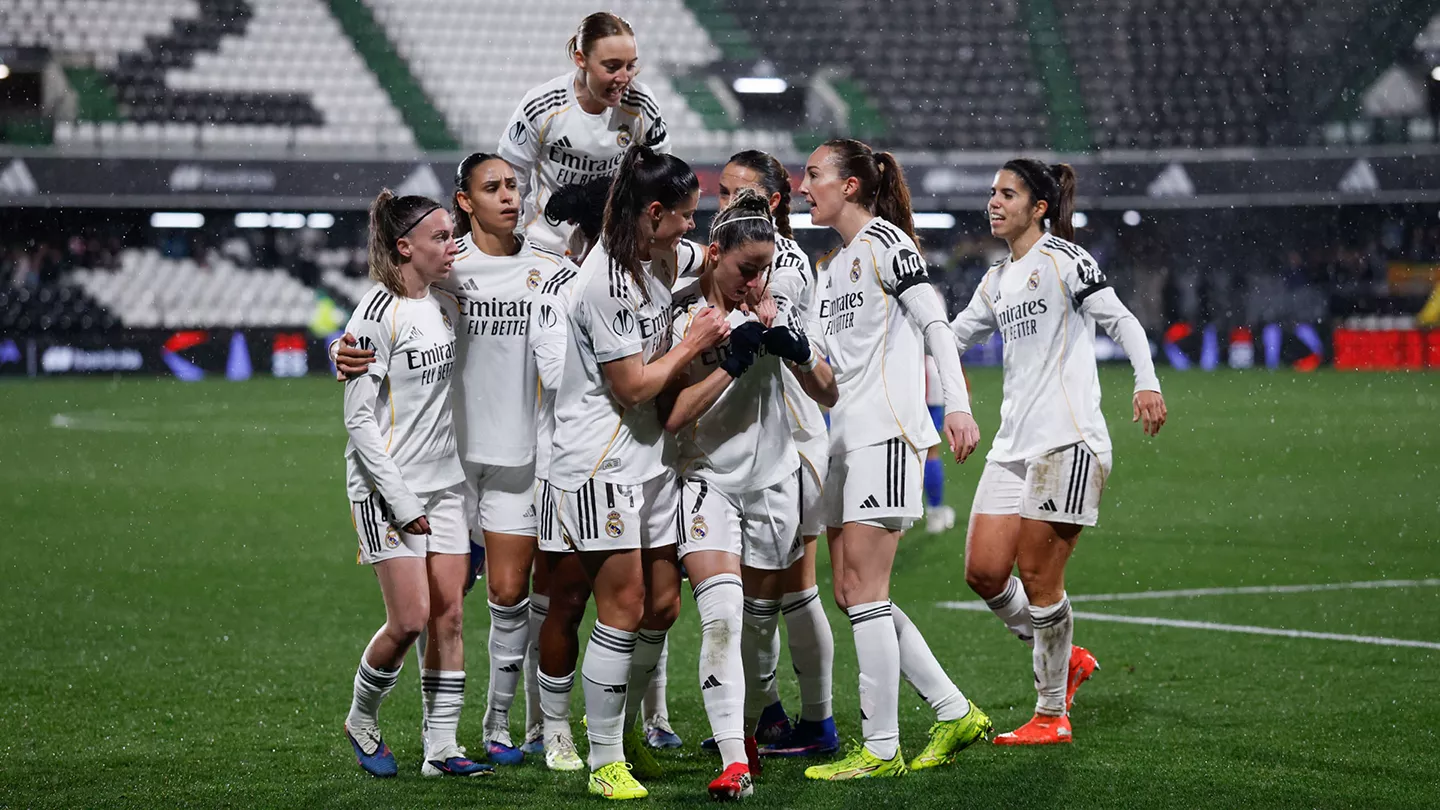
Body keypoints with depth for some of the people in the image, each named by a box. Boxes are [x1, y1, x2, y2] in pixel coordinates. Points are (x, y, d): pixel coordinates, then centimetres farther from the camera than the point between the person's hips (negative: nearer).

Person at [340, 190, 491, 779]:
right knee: (410, 619, -9)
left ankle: (440, 747, 7)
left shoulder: (446, 308, 10)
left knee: (449, 617, 2)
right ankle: (361, 720, 15)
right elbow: (359, 420, -14)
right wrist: (401, 503, -16)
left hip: (444, 485, 7)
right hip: (387, 488, -7)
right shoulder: (377, 316, -13)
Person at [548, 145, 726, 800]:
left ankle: (625, 727, 26)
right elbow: (632, 385, -16)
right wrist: (693, 344, -6)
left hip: (649, 453, 9)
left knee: (663, 605, 9)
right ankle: (605, 761, -1)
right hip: (600, 462, -9)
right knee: (623, 610, -8)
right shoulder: (603, 282, -19)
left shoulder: (656, 263, 10)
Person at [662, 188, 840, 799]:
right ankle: (733, 762, -24)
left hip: (773, 479, 5)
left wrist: (801, 353, -12)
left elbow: (828, 395, 8)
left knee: (760, 616, 11)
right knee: (721, 612, -20)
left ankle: (745, 729, 34)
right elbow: (670, 416, -16)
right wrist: (730, 365, -22)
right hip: (707, 478, -4)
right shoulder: (678, 316, -8)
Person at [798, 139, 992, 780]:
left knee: (863, 589, -11)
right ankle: (955, 714, 12)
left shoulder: (884, 239, -4)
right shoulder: (831, 268, 21)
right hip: (845, 439, 9)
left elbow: (935, 325, -12)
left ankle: (881, 748, -8)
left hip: (886, 431, -9)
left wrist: (958, 405, -21)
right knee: (851, 593, 5)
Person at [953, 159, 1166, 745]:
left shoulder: (1061, 258, -4)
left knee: (1037, 577, -7)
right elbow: (954, 335, 31)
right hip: (1012, 446, 8)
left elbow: (1121, 321, -9)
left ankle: (1052, 715, 5)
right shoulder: (997, 280, 19)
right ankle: (1065, 659, 23)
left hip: (1067, 440, -8)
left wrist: (1147, 383, -23)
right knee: (984, 572, 0)